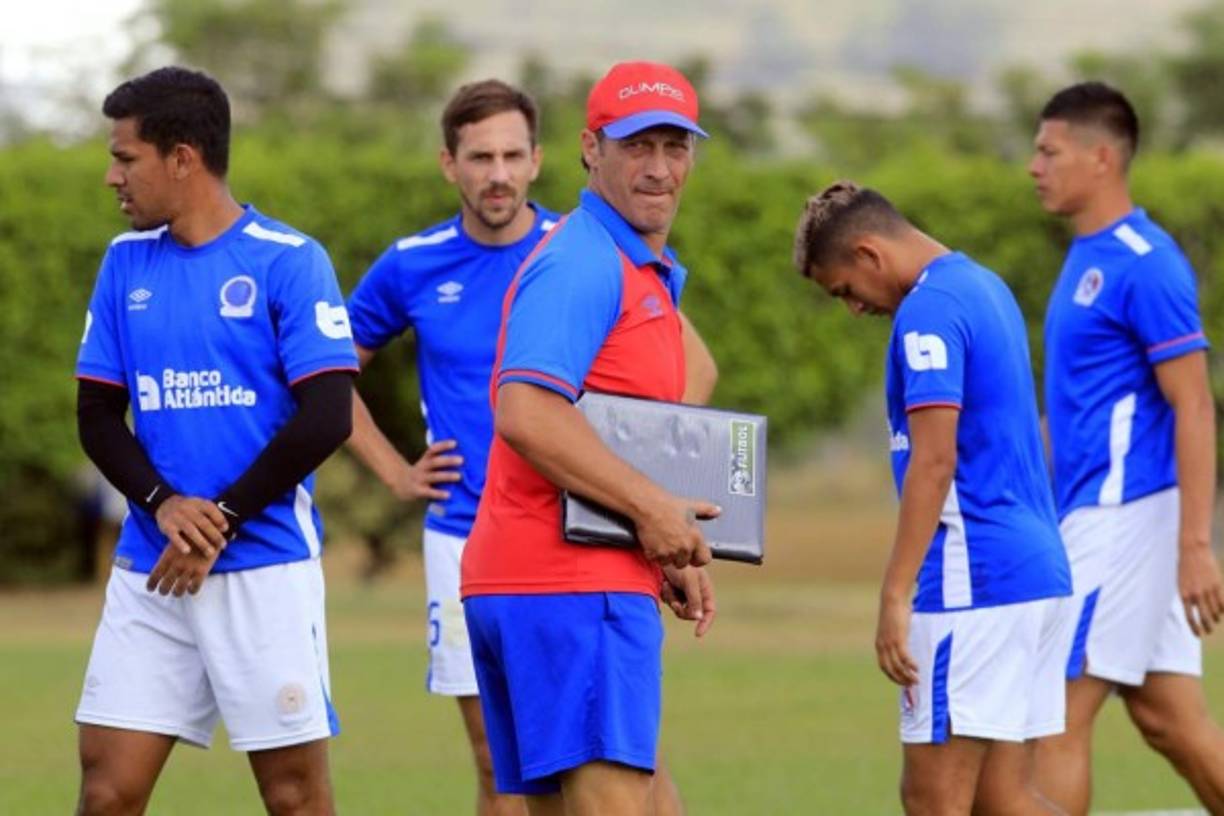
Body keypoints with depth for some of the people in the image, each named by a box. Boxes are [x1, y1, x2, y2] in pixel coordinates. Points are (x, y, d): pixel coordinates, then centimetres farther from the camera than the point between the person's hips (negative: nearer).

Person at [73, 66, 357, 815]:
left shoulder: (289, 262, -5)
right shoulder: (126, 263, 11)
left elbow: (326, 418, -10)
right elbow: (98, 414, 11)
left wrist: (220, 521, -10)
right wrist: (162, 503, -7)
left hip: (266, 565, -5)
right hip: (150, 569, 5)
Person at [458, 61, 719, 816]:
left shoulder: (646, 271, 22)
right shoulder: (583, 263, -11)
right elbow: (525, 413, -23)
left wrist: (671, 555, 17)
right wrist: (654, 511, -19)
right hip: (576, 583, -10)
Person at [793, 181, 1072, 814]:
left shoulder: (928, 311, -13)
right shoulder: (986, 288, 17)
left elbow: (934, 462, -20)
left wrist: (894, 596, -20)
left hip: (972, 582, -10)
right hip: (1035, 571, 10)